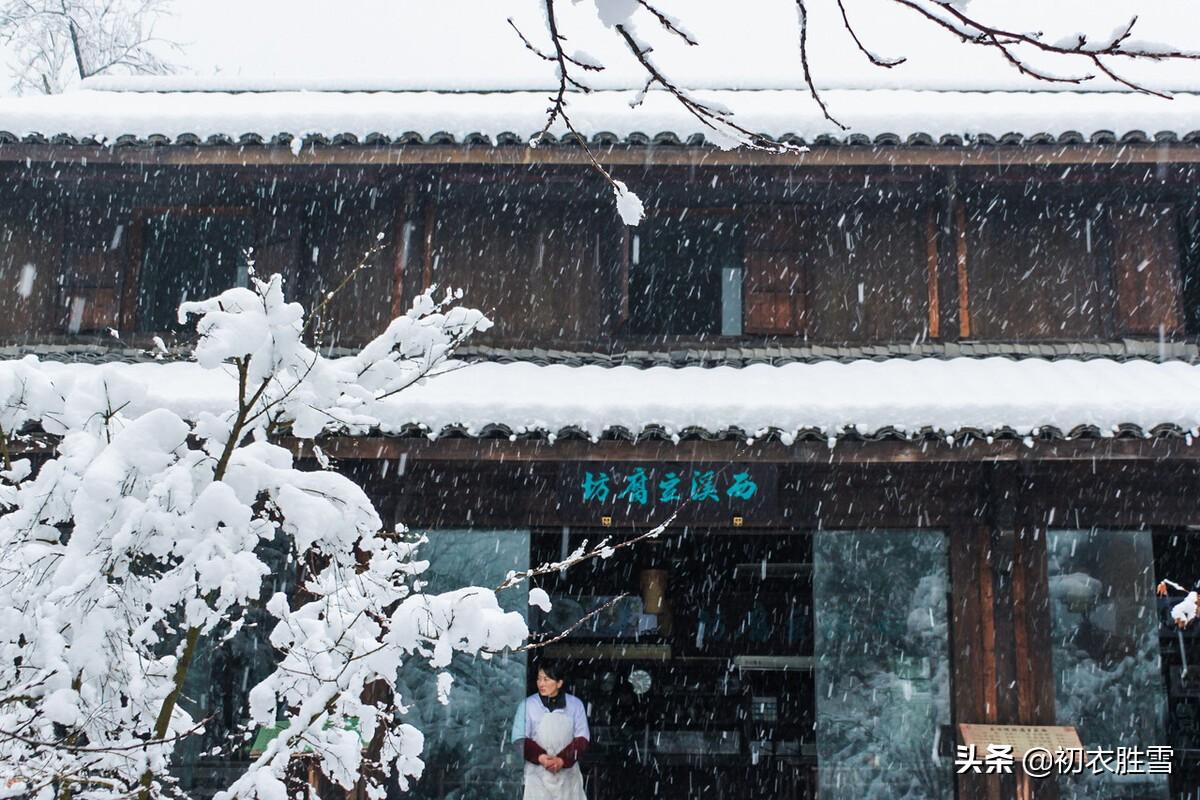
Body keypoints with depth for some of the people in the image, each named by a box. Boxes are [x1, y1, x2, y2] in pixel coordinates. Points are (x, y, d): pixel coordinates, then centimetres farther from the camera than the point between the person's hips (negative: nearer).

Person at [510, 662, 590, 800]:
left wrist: (562, 759, -16)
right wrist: (541, 757, -20)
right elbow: (520, 740, -4)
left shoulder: (575, 704, 2)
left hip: (567, 772, 2)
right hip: (538, 774, -2)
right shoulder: (527, 705, -2)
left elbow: (582, 738, 0)